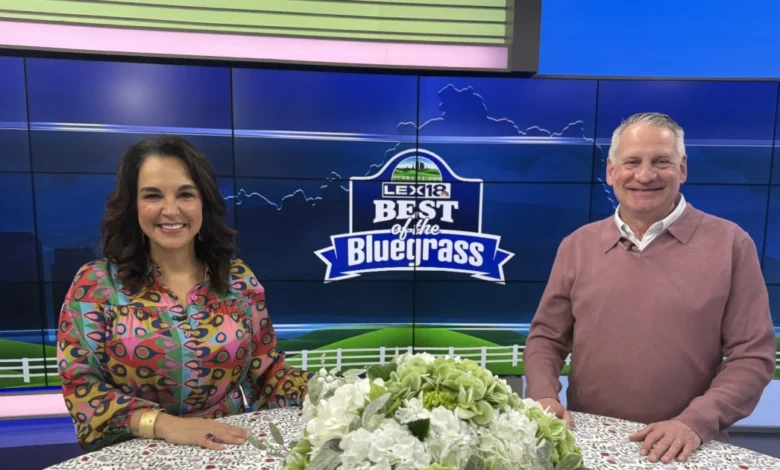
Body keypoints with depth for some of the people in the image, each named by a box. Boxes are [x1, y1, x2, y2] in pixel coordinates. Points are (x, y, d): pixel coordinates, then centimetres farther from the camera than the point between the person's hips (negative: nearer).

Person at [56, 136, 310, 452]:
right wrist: (162, 424, -19)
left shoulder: (239, 279, 3)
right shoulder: (95, 283, -1)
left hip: (234, 448, 3)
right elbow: (80, 386, -4)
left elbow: (267, 369, 7)